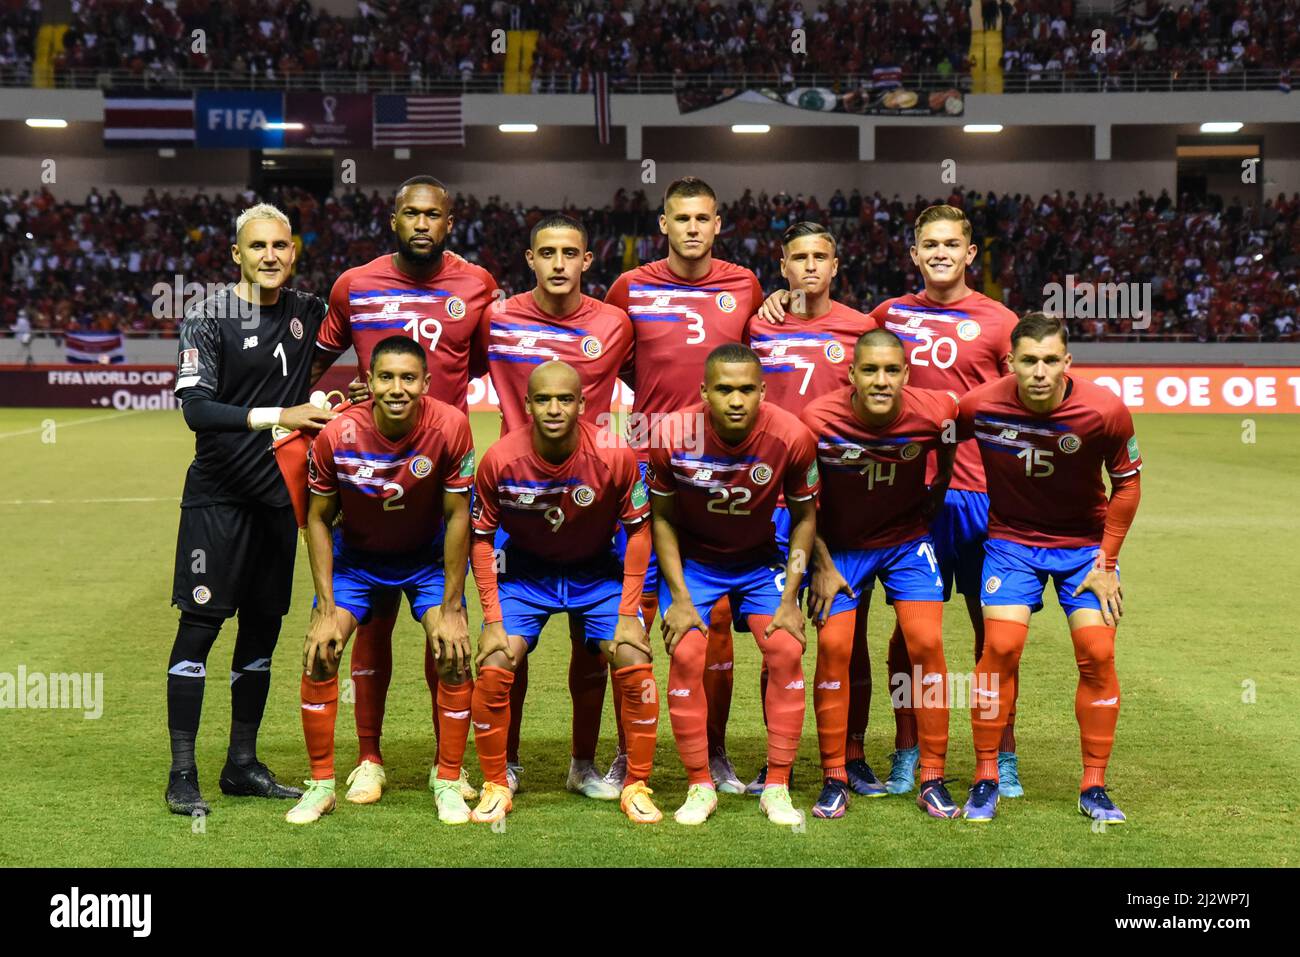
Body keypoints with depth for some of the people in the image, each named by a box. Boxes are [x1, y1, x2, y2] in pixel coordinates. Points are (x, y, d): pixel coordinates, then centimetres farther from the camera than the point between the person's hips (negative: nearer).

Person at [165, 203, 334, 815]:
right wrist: (276, 415, -28)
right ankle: (182, 775, -1)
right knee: (201, 622, -6)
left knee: (263, 626, 10)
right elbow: (195, 409, -19)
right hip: (218, 494, -5)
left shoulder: (306, 312, 7)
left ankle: (242, 765, 20)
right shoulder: (208, 318, -8)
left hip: (279, 494, 5)